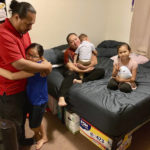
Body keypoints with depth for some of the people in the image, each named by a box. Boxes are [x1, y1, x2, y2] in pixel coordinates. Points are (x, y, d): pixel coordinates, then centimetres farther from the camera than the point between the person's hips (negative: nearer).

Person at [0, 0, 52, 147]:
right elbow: (20, 64, -33)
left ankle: (21, 139, 51)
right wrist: (45, 67, -20)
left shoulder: (22, 30, 1)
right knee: (12, 125, 13)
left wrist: (42, 62, -7)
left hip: (23, 85, 9)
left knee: (22, 117, 28)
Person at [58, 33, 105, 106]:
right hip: (75, 72, -3)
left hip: (87, 71, 4)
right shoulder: (68, 52, -5)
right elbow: (71, 68, -16)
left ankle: (81, 81, -35)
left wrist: (85, 66, -19)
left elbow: (95, 61, -2)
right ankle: (61, 98, -53)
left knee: (101, 71, -19)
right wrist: (85, 70, -18)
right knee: (70, 74, -38)